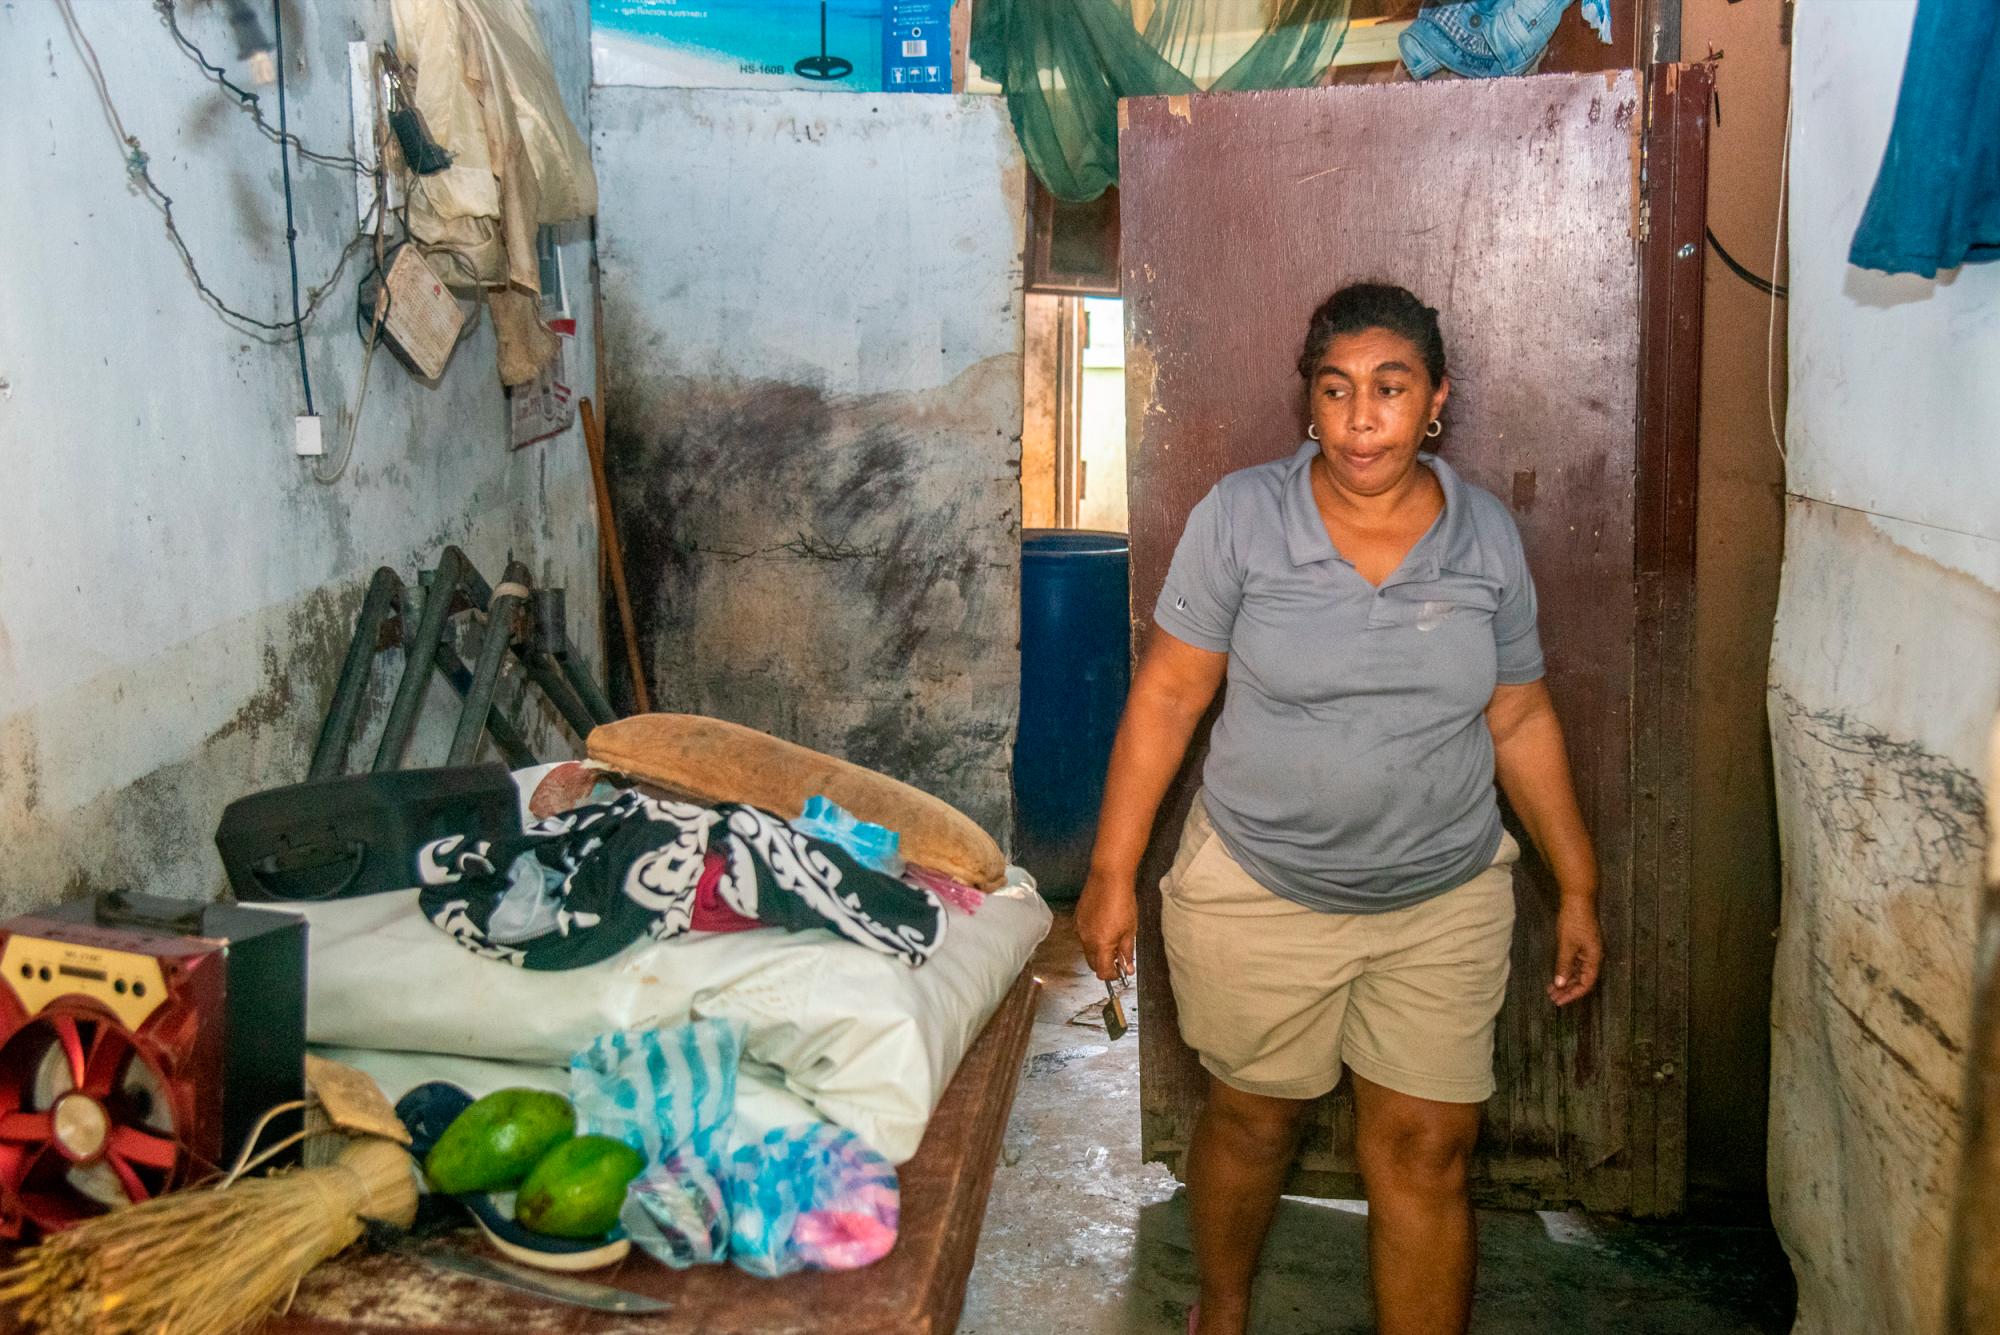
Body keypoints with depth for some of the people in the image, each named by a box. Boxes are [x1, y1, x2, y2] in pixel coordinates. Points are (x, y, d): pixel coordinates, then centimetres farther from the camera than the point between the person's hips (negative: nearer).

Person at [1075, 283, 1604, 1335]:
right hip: (1258, 894, -1)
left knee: (1425, 1154, 5)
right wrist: (1112, 873, -8)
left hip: (1446, 902, 2)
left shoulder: (1488, 536, -2)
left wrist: (1578, 889, 8)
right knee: (1254, 1119, 16)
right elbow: (1166, 698, -8)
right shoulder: (1239, 516, -10)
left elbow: (1520, 719, 6)